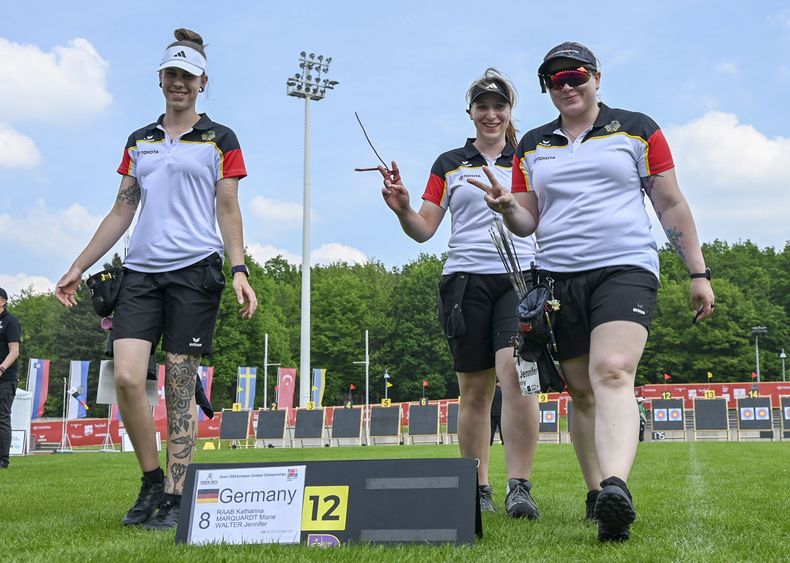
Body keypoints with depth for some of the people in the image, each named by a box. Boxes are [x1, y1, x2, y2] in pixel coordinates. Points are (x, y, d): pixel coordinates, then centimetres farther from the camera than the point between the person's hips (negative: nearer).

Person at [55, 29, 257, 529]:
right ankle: (151, 480, 6)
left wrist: (239, 271, -9)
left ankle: (174, 499, 3)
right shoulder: (139, 141, 18)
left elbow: (228, 212, 4)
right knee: (127, 376, -12)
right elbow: (122, 212, 19)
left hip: (195, 271, -3)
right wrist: (78, 268, 15)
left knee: (180, 389, -5)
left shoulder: (220, 139, 7)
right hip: (141, 271, 4)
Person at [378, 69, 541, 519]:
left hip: (520, 278, -1)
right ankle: (478, 489, 15)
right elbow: (423, 230, 9)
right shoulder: (449, 164, 13)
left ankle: (520, 487, -17)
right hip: (466, 280, 1)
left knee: (515, 374, -21)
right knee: (474, 389, 4)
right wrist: (402, 209, -11)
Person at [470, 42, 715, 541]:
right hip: (558, 278, 4)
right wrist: (508, 207, -8)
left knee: (612, 372, -25)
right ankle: (598, 495, 13)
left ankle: (617, 486, -39)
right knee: (581, 390, 4)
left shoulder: (637, 129, 8)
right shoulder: (532, 147, 15)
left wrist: (699, 273, 4)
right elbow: (529, 224, 15)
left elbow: (671, 205, 8)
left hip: (626, 269, -3)